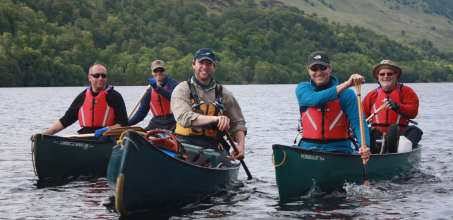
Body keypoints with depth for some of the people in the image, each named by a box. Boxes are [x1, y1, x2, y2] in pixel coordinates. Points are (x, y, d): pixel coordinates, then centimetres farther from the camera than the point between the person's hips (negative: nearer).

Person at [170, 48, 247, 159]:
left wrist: (241, 145, 1)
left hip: (212, 148, 3)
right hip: (185, 144, -2)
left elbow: (237, 123, 20)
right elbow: (184, 118, -14)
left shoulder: (224, 94, 16)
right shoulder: (182, 90, 4)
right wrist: (215, 119, -25)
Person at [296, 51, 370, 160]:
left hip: (339, 148, -1)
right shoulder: (302, 89, 5)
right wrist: (346, 84, -26)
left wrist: (364, 146, -28)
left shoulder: (347, 94, 1)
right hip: (309, 147, 1)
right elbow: (315, 100, -18)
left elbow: (358, 123, -7)